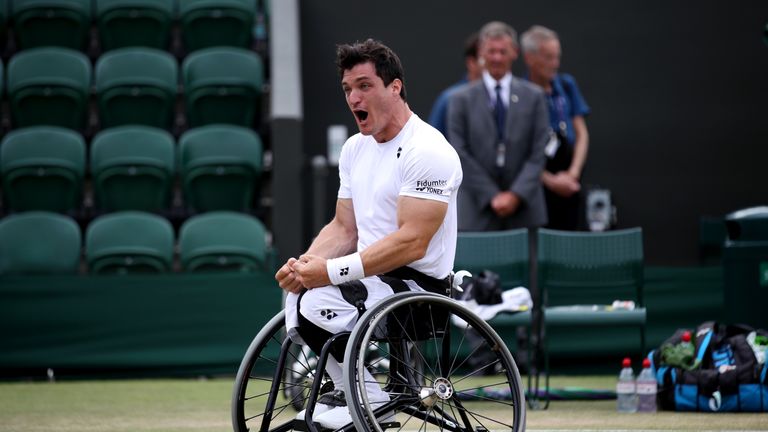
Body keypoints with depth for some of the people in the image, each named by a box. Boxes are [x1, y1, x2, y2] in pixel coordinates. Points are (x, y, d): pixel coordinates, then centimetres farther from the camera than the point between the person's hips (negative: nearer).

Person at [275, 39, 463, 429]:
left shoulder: (427, 151, -16)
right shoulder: (355, 148, 14)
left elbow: (411, 244, -24)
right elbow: (344, 228, 15)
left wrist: (331, 272, -26)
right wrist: (306, 264, -7)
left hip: (417, 283, -9)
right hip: (372, 278, 9)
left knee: (315, 306, -28)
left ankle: (368, 398, -8)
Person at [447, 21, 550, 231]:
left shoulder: (534, 97, 9)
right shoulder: (461, 99, 5)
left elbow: (538, 153, 4)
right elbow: (461, 155, 0)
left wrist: (516, 194, -8)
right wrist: (492, 196, -8)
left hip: (525, 210, 1)